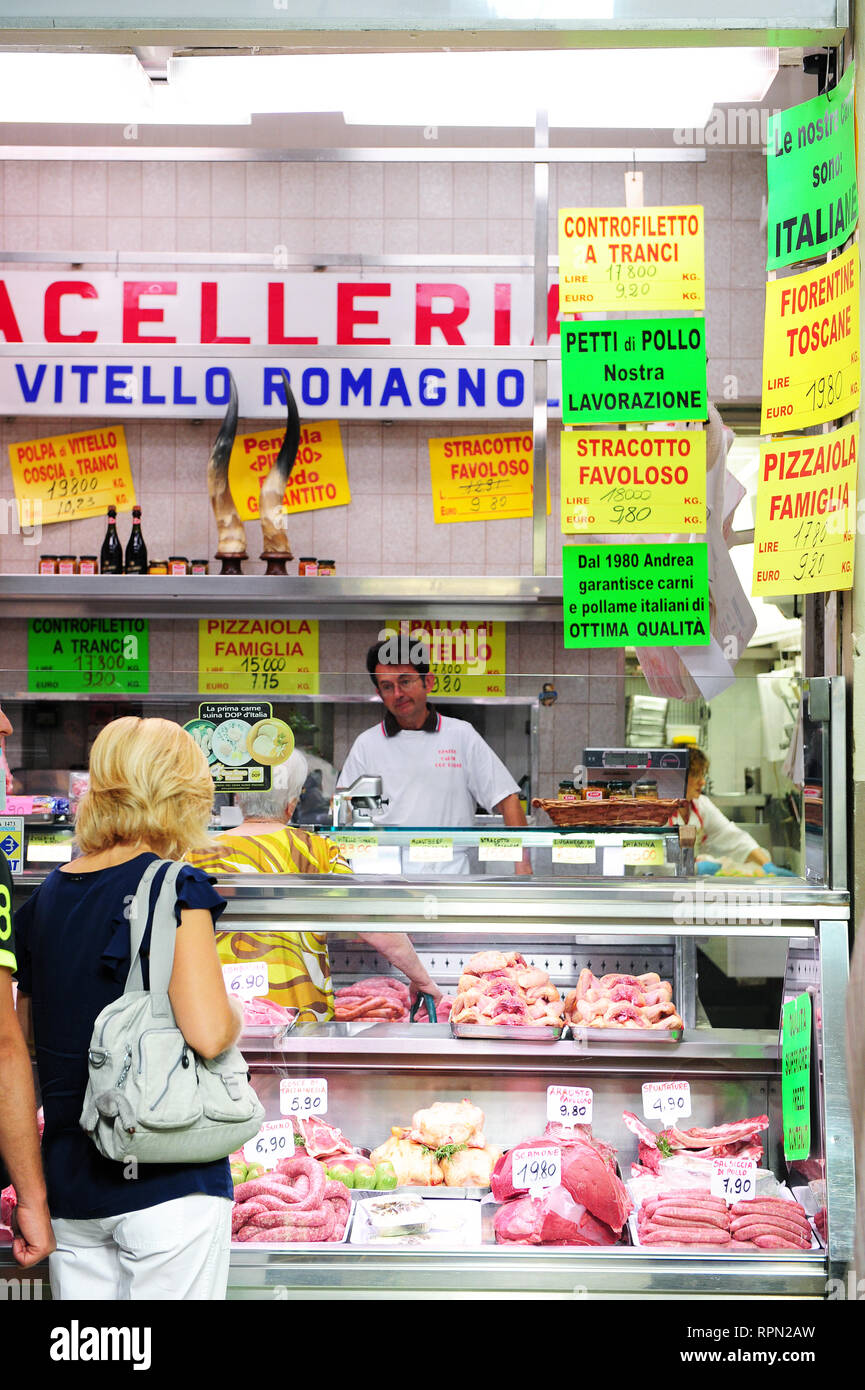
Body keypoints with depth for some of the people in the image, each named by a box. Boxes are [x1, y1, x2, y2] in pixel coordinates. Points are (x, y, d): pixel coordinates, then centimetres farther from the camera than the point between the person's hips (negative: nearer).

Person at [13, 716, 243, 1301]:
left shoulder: (46, 897, 7)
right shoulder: (174, 890, -13)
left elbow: (27, 1038, 14)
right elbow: (208, 1033, -22)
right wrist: (235, 1013, -2)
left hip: (70, 1181, 6)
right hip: (167, 1179, -6)